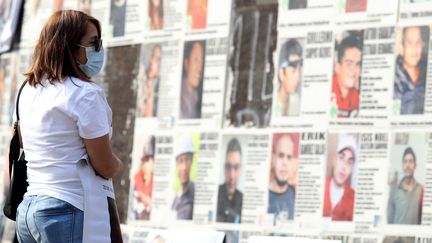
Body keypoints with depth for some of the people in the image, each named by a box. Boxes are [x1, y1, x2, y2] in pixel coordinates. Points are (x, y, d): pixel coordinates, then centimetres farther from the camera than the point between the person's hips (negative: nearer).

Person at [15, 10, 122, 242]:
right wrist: (117, 164, 12)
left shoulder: (28, 91, 11)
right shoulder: (85, 93, -13)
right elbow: (106, 168, -11)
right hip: (68, 212, -8)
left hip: (27, 208, 8)